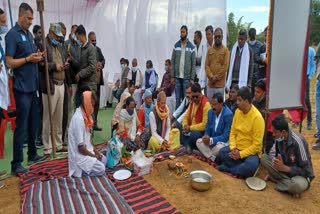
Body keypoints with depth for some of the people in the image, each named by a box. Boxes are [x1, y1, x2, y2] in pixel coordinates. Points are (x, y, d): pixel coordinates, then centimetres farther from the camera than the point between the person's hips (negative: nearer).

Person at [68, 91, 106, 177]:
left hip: (86, 150, 9)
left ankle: (83, 168, 13)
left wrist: (95, 151, 3)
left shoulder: (85, 114, 2)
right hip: (79, 155, -9)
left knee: (104, 160, 10)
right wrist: (94, 156, -12)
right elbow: (80, 148, -24)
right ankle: (78, 169, 0)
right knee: (101, 169, -14)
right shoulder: (78, 119, -28)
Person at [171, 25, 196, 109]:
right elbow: (172, 62, 5)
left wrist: (192, 78, -8)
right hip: (177, 77, 2)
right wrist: (172, 76, -1)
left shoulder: (191, 47, 1)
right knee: (177, 98, 6)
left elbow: (193, 64, -2)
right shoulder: (176, 45, 7)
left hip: (187, 77, -2)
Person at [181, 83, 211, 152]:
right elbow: (186, 117, 15)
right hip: (190, 130, 8)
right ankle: (188, 147, -18)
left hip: (202, 131, -8)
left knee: (193, 135, -38)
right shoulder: (192, 102, 9)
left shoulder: (206, 104, -16)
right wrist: (185, 126, -6)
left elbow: (205, 125, -20)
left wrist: (190, 128, -21)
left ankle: (185, 145, -9)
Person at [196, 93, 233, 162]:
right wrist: (206, 137, -15)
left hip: (224, 141, -6)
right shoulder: (210, 112, 1)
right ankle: (214, 160, -16)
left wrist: (211, 140, -30)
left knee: (218, 148, -37)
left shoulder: (228, 114, -19)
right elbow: (208, 129, 9)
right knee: (199, 142, -18)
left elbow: (226, 136, -21)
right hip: (212, 139, 6)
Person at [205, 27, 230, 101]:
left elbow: (225, 66, -7)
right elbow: (206, 65, 3)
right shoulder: (209, 50, 9)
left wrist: (216, 77, -12)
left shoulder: (225, 50, 0)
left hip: (220, 83, -3)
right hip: (210, 83, 3)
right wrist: (211, 77, -10)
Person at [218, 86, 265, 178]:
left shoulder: (257, 117, -18)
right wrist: (233, 148, -12)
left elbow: (256, 145, -18)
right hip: (237, 149, 5)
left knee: (251, 165, -35)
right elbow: (233, 132, 5)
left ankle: (228, 168, -14)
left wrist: (240, 154, -21)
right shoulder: (237, 112, 1)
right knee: (222, 152, -22)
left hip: (251, 151, -5)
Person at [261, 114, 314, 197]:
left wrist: (284, 168, -28)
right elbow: (278, 156, 6)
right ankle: (289, 184, -18)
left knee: (298, 185, -42)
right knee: (264, 157, -15)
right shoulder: (279, 139, -9)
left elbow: (305, 170, -22)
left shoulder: (298, 142, -28)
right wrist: (277, 162, -18)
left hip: (302, 174, -7)